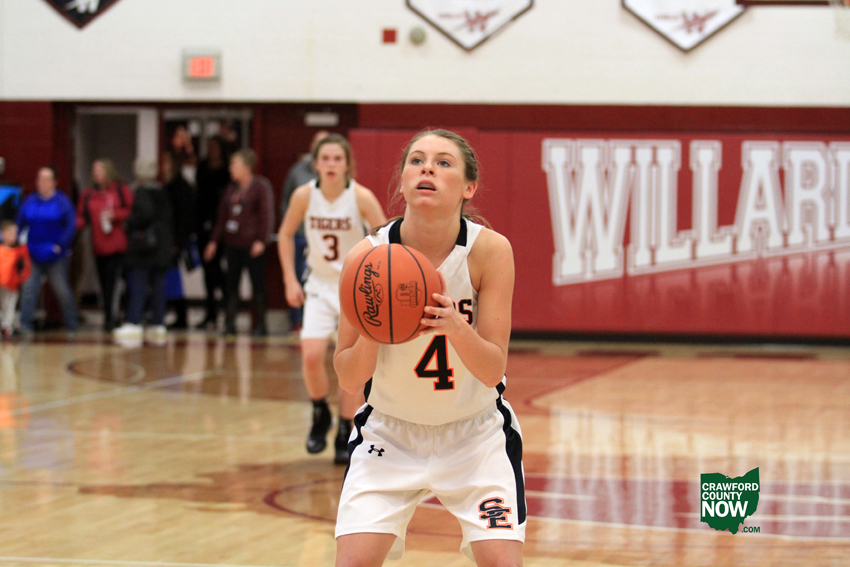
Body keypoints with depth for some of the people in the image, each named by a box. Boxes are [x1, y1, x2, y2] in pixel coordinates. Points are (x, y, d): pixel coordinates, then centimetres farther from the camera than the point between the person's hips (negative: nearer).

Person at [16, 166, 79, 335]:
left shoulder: (62, 202, -4)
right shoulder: (29, 202, 7)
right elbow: (19, 225, 9)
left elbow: (71, 226, -8)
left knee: (62, 289, 2)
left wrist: (61, 245, -16)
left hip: (56, 255, -3)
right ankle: (25, 325, -5)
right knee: (29, 288, -7)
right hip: (34, 255, 3)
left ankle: (72, 324, 16)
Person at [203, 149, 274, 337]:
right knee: (231, 284, 5)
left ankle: (261, 325, 5)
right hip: (232, 243, 7)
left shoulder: (260, 186, -5)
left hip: (252, 245, -7)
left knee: (257, 284, -1)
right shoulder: (232, 188, 15)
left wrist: (261, 240, -17)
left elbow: (265, 214, -10)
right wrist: (214, 241, 15)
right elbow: (222, 215, 18)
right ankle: (230, 323, 8)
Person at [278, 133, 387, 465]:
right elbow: (286, 234, 6)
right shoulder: (304, 195, -10)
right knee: (311, 355, -15)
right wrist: (290, 280, 0)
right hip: (320, 285, 1)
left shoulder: (361, 197, -17)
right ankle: (320, 415, 12)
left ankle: (346, 435, 12)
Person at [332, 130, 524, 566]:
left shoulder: (491, 250, -17)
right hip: (389, 430, 0)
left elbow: (493, 371, -18)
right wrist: (370, 335, -31)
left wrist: (457, 327, -37)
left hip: (475, 432, 0)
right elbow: (347, 379, -11)